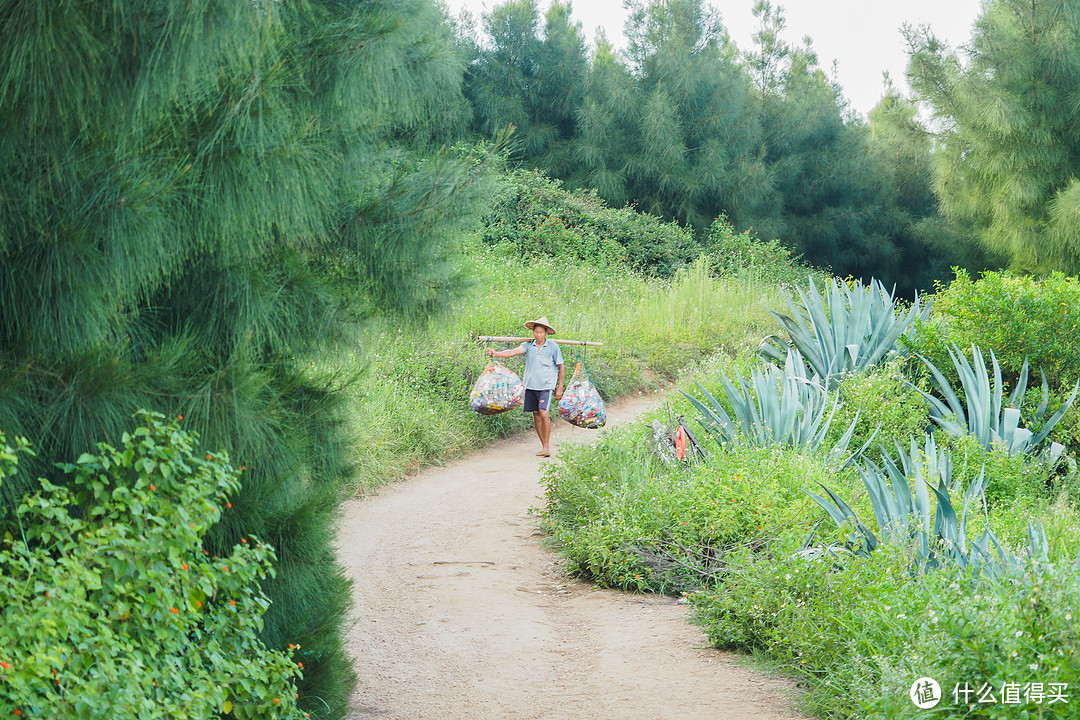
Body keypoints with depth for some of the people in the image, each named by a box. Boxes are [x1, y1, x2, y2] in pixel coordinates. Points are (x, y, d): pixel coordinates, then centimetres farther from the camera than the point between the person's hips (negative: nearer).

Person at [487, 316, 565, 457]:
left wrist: (560, 387, 1)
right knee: (536, 414, 6)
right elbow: (515, 351, -10)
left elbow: (561, 367, 4)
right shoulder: (528, 346, 5)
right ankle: (543, 446, 15)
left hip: (546, 385, -4)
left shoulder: (553, 347, -1)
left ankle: (547, 447, -10)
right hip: (530, 385, 4)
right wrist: (496, 354, -28)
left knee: (543, 413, -17)